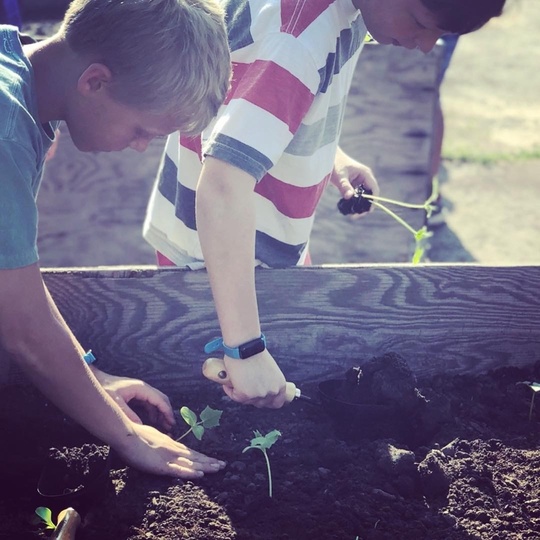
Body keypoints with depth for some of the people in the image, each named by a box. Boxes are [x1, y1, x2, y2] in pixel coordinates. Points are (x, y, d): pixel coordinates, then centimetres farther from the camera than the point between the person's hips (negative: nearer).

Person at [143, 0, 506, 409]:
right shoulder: (300, 35, -34)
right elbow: (221, 188, -42)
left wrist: (331, 154, -2)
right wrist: (246, 348, -41)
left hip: (275, 247, 8)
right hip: (211, 258, -8)